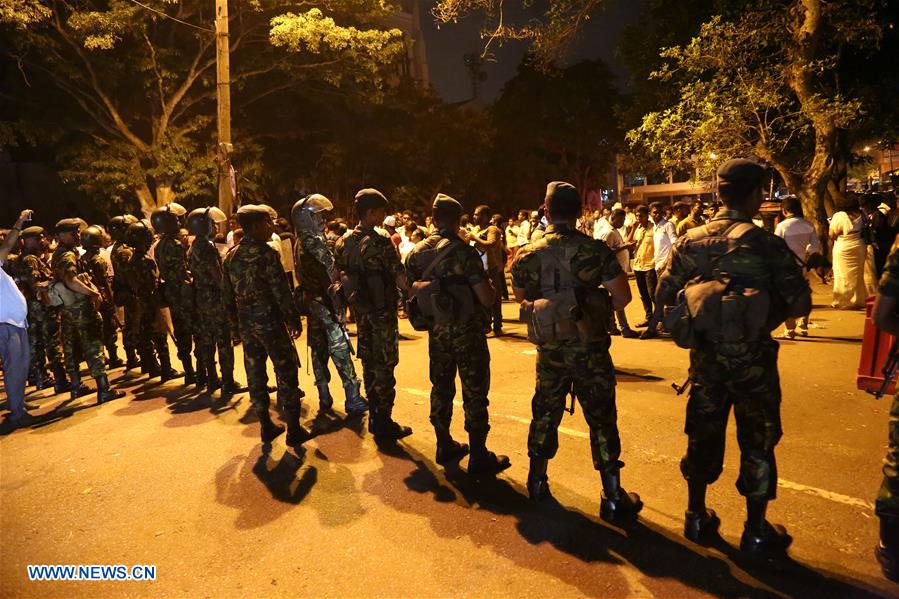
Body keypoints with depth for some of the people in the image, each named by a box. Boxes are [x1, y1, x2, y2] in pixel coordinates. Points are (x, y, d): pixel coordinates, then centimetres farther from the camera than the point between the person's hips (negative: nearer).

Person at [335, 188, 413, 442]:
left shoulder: (344, 242, 4)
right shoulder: (380, 242, -18)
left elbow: (339, 274, 10)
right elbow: (401, 279, -22)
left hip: (360, 310, 7)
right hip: (382, 309, -7)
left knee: (369, 362, 16)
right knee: (385, 365, 1)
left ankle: (374, 417, 27)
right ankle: (384, 424, 8)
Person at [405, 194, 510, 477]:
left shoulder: (417, 252, 0)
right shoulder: (464, 252, -18)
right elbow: (487, 299, -19)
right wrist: (491, 286, 3)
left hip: (437, 331, 6)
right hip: (467, 332, -6)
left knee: (441, 387, 18)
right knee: (475, 393, 4)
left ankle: (444, 446, 32)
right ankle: (479, 458, 13)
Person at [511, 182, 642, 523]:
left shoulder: (527, 255, -3)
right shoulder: (594, 250, -12)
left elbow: (521, 298, 11)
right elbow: (622, 296, -11)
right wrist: (600, 310, 6)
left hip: (550, 351, 3)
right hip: (590, 350, -3)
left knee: (545, 414, 18)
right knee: (601, 420, 7)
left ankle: (537, 482, 33)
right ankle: (613, 498, 15)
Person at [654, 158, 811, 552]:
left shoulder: (690, 242, -1)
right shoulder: (766, 244, -11)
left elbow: (664, 295, -1)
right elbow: (800, 303, -12)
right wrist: (767, 316, 7)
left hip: (705, 356, 4)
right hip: (752, 358, -3)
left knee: (702, 434, 17)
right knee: (757, 442, 12)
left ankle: (697, 518, 31)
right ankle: (755, 530, 24)